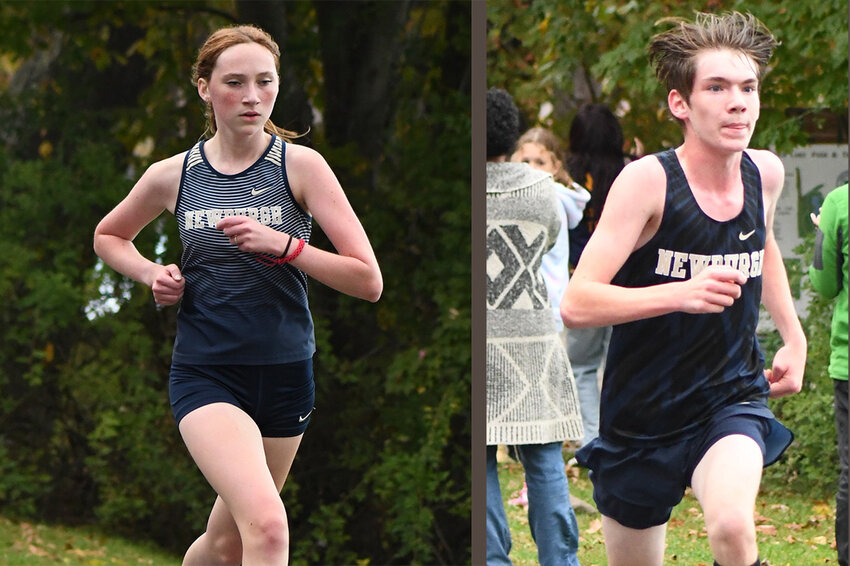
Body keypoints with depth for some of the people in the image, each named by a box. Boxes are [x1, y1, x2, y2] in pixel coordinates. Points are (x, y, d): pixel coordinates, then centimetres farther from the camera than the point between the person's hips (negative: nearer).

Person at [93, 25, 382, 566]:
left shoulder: (300, 166, -5)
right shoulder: (173, 175, 0)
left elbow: (368, 280, -10)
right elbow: (108, 236, 21)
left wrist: (283, 245, -22)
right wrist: (153, 274, 2)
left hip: (286, 375, 2)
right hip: (205, 374, -2)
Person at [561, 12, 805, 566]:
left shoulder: (767, 173, -1)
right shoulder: (647, 181, -18)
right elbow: (577, 304, -25)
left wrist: (794, 336, 18)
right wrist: (681, 293, -38)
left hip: (732, 399, 2)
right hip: (643, 413, -2)